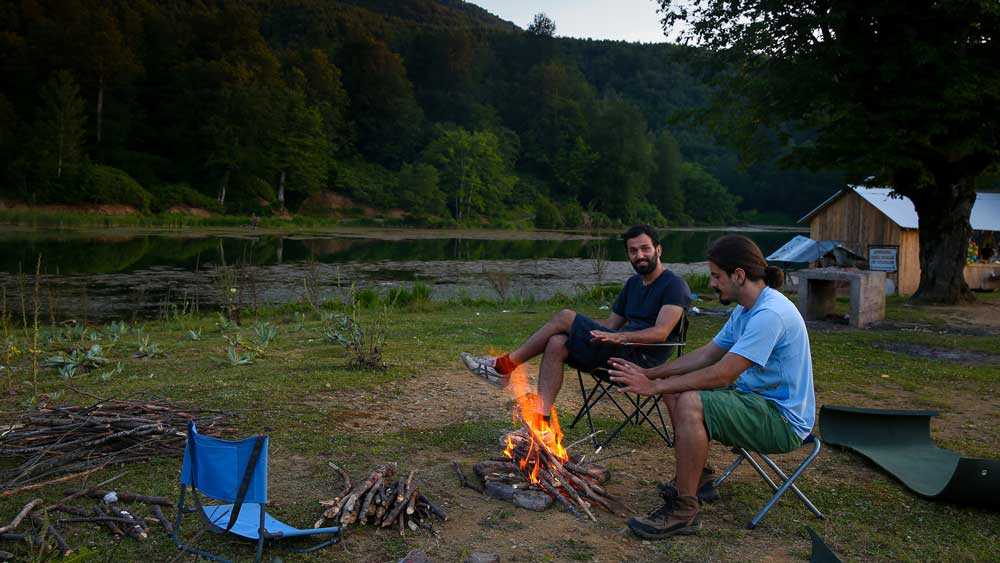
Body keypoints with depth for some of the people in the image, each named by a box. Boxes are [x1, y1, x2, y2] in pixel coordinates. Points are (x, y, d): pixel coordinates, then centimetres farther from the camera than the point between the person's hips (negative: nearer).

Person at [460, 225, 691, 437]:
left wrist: (619, 337, -31)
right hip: (621, 350, 8)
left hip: (642, 357, -8)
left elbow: (661, 333, -18)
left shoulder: (674, 284, -4)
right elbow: (611, 323, 24)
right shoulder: (633, 283, 23)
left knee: (565, 316, -15)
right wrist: (581, 328, 8)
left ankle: (505, 365, -6)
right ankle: (540, 420, -21)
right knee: (556, 343, -16)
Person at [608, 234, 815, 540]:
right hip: (757, 400, 10)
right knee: (675, 389, 9)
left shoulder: (770, 314, -24)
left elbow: (721, 375, -28)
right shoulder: (745, 310, 9)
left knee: (690, 403, -29)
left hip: (783, 420, -10)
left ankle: (684, 511, -19)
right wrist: (650, 373, 4)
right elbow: (706, 355, 13)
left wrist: (655, 386, -21)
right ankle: (696, 476, 17)